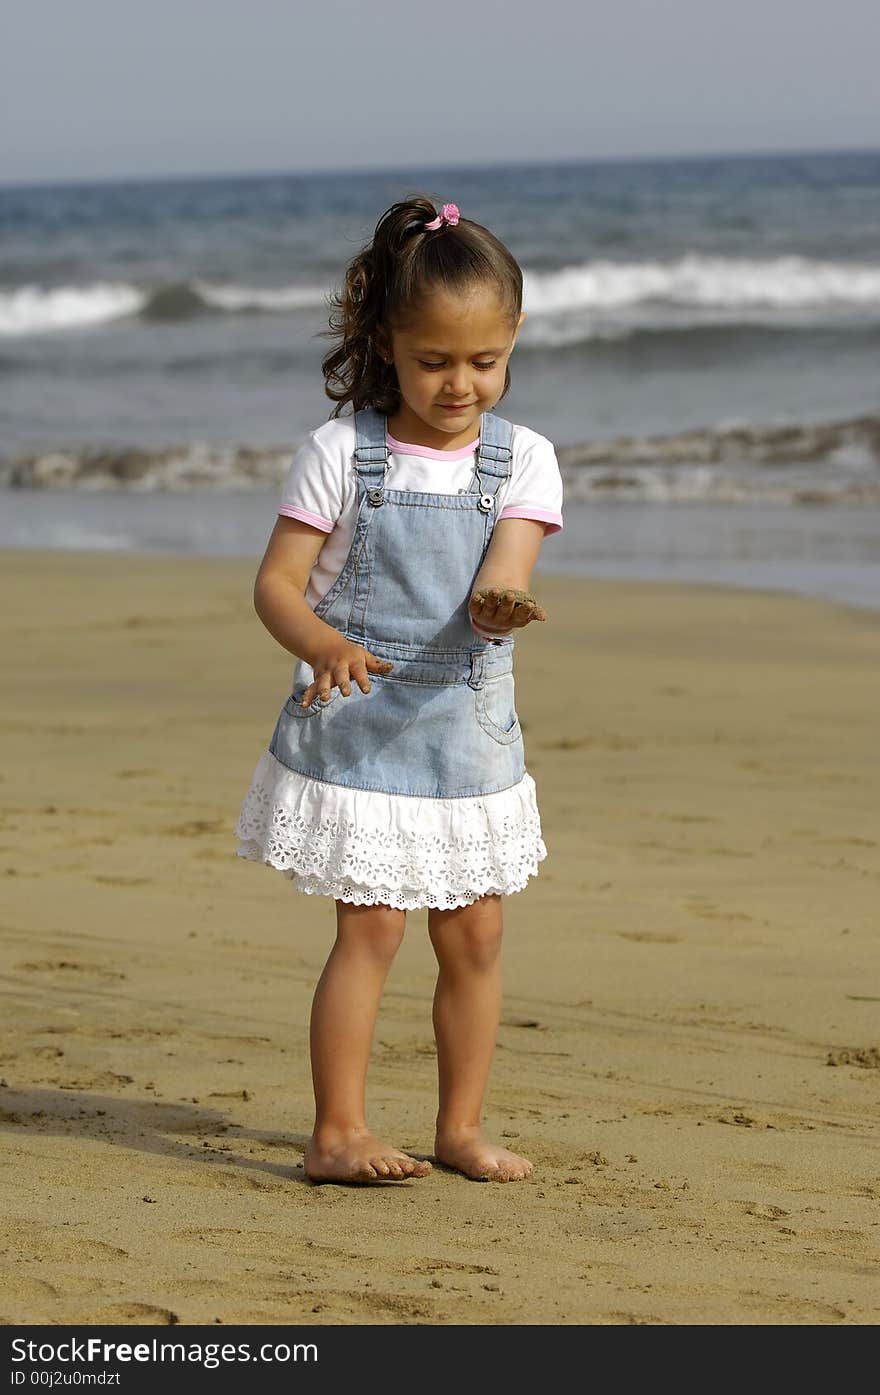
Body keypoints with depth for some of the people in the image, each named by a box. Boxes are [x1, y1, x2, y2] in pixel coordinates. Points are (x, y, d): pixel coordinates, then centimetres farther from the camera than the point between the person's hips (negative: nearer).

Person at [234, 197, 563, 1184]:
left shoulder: (522, 460, -2)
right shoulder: (339, 454, -8)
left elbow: (499, 581, -14)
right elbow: (277, 583, -8)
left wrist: (501, 605, -38)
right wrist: (322, 643, -29)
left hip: (469, 729, 3)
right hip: (356, 727, -3)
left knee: (474, 934, 7)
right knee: (371, 926, -7)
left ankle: (460, 1127, 20)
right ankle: (338, 1132, 0)